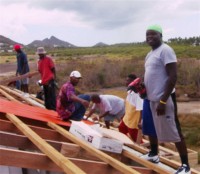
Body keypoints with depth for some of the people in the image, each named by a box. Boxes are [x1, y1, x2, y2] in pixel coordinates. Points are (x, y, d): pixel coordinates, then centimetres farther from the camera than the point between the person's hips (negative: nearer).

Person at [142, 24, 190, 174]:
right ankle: (153, 153, 40)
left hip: (163, 99, -10)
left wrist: (163, 100, -24)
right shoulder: (150, 54, 14)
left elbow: (173, 76, -21)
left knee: (174, 131, -5)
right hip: (152, 98, 10)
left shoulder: (165, 50, -14)